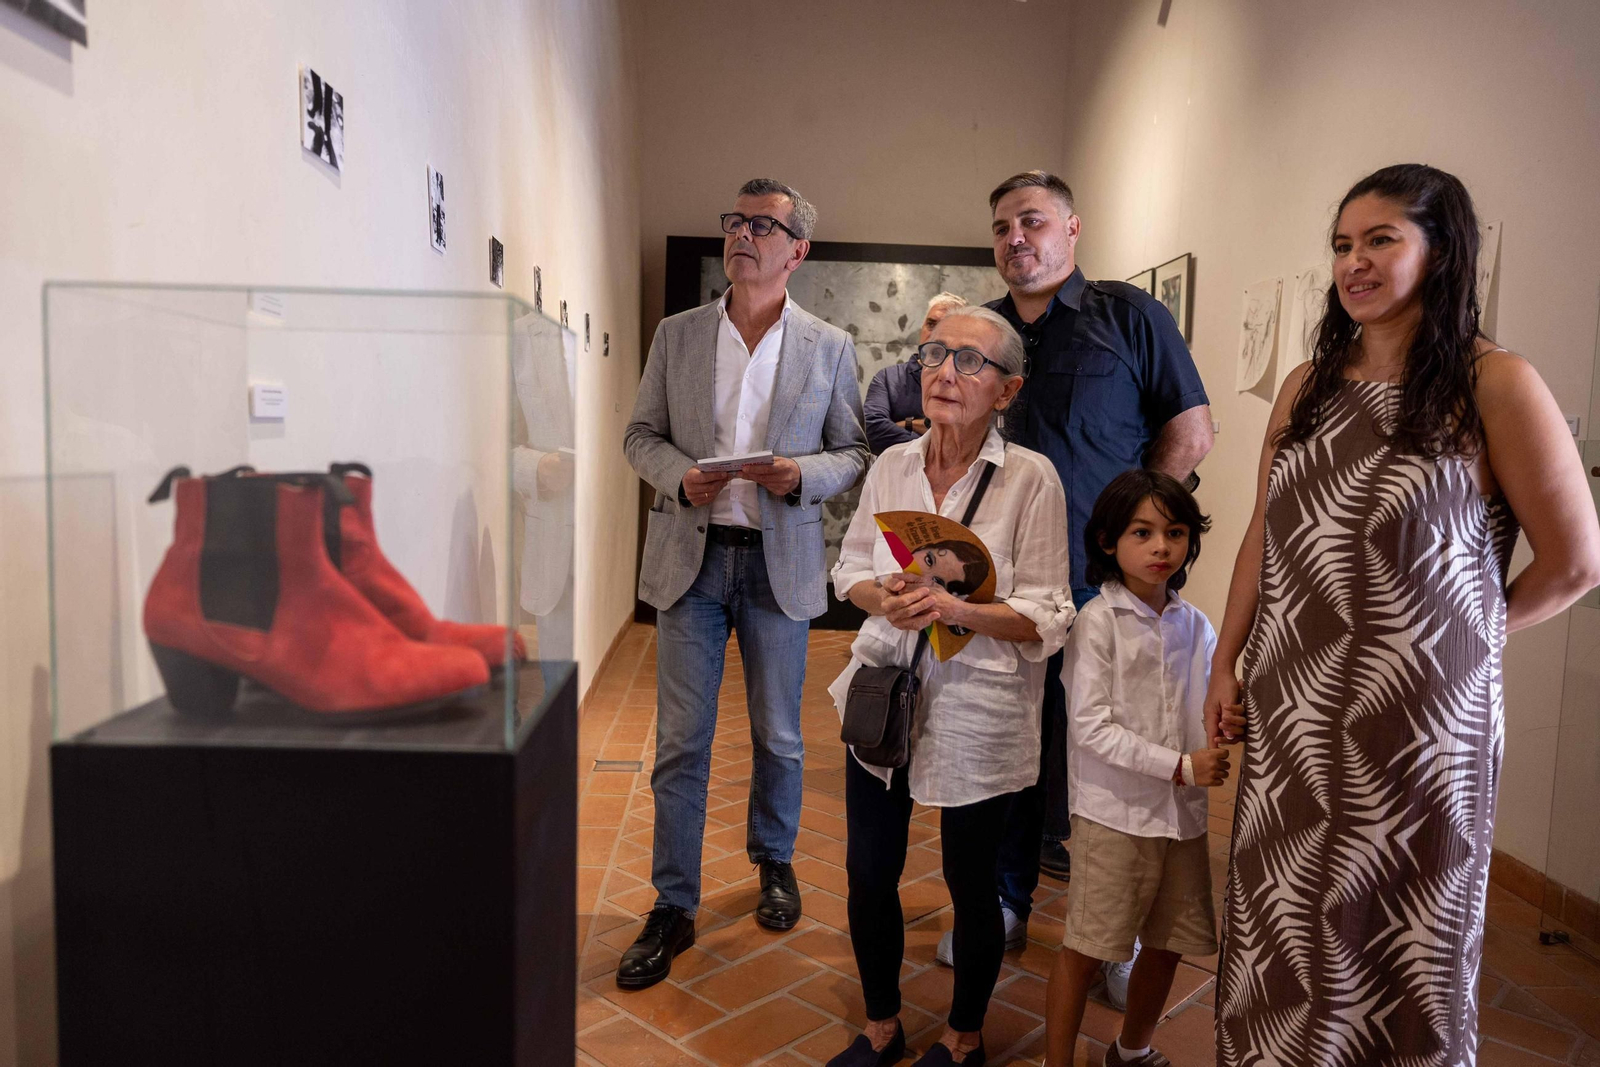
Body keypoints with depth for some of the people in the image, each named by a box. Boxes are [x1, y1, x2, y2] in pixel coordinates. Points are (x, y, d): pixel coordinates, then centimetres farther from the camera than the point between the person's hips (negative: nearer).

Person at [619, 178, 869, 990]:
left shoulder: (829, 347, 3)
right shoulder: (676, 336, 7)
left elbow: (855, 453, 4)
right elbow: (642, 434, 9)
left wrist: (803, 475, -16)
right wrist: (680, 475, -11)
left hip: (779, 561, 0)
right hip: (690, 556, 1)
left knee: (778, 737, 13)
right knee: (680, 741, 3)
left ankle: (774, 862, 38)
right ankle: (673, 907, 17)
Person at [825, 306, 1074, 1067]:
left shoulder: (1031, 478, -12)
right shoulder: (892, 466, 1)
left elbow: (1044, 618, -11)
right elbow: (850, 568, 9)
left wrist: (956, 609, -25)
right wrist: (882, 598, -13)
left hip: (977, 710, -4)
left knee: (970, 884, 14)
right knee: (868, 871, 14)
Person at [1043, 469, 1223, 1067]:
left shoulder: (1193, 625, 6)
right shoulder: (1098, 621, -11)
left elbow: (1203, 714, 12)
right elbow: (1090, 724, -16)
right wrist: (1180, 767, -20)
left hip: (1182, 810, 6)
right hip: (1114, 810, -6)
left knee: (1168, 943, 17)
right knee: (1087, 949, 1)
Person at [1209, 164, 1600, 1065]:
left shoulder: (1495, 385, -10)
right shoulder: (1309, 387, 6)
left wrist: (1463, 634, 2)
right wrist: (1226, 664, 8)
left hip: (1420, 719, -4)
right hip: (1292, 714, 5)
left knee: (1397, 941, 13)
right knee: (1281, 929, 17)